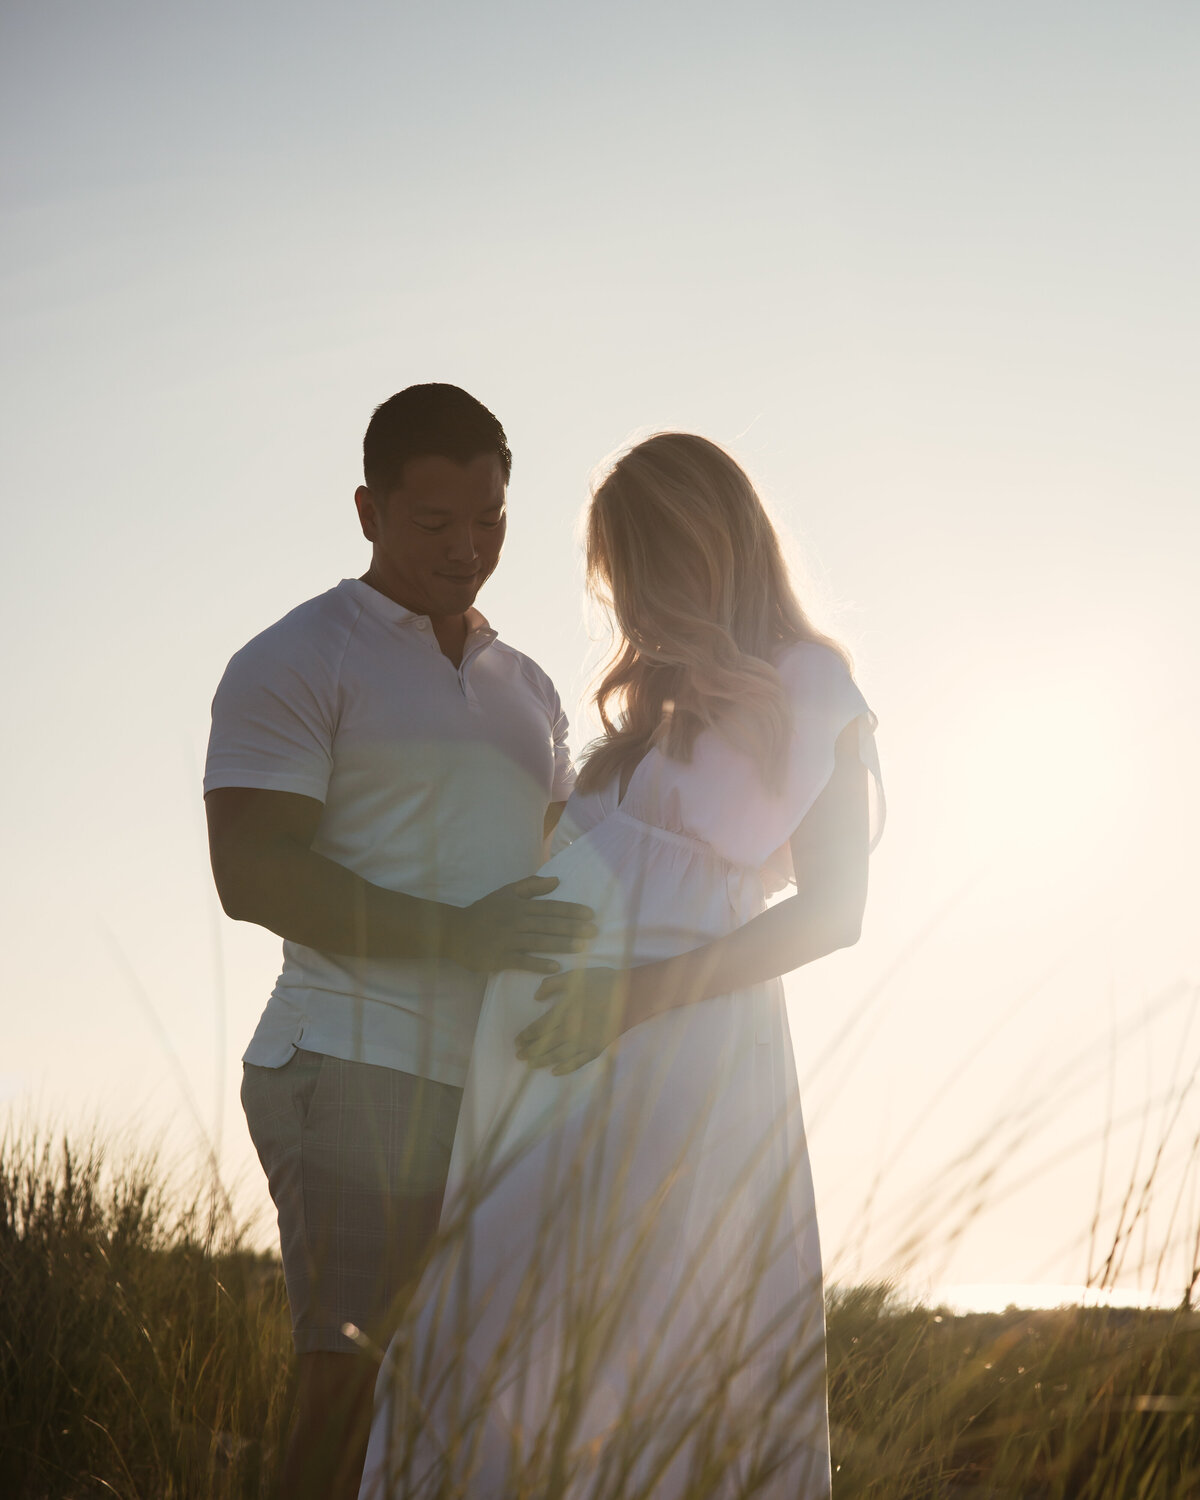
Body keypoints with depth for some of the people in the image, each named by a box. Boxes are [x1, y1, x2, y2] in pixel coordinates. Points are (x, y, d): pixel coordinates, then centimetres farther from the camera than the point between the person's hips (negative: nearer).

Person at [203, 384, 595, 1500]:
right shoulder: (297, 663, 0)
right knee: (354, 1384, -13)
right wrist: (457, 935, -19)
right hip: (357, 1069, -6)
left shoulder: (529, 689, 22)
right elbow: (252, 874, -12)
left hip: (502, 1082, 7)